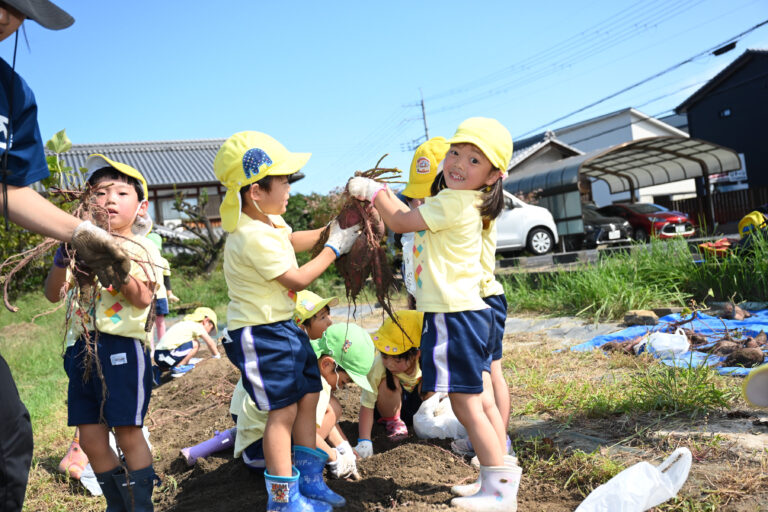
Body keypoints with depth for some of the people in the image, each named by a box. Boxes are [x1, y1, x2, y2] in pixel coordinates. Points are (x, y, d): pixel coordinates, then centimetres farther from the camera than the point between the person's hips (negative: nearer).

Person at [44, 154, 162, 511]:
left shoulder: (141, 248, -2)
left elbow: (142, 298, -16)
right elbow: (53, 294, 6)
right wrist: (63, 257, -10)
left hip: (123, 348, -5)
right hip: (84, 347, 5)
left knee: (127, 432, 0)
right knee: (90, 437, 10)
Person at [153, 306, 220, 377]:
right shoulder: (197, 326, -2)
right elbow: (210, 342, -4)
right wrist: (217, 355, 11)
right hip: (167, 355, -10)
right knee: (196, 344, -7)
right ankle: (178, 368, -6)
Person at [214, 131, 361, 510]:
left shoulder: (268, 221, 7)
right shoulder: (253, 238, -25)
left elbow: (293, 241, 28)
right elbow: (297, 280, -20)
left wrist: (329, 230, 14)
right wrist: (334, 247, -11)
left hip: (283, 326, 10)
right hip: (260, 334, -10)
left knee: (308, 397, 14)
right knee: (283, 410, -1)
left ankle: (309, 481, 28)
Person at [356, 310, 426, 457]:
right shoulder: (377, 366, -34)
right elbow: (366, 405, -30)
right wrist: (364, 441, -36)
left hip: (417, 404, 2)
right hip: (390, 406, -2)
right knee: (388, 383, -33)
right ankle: (392, 421, -5)